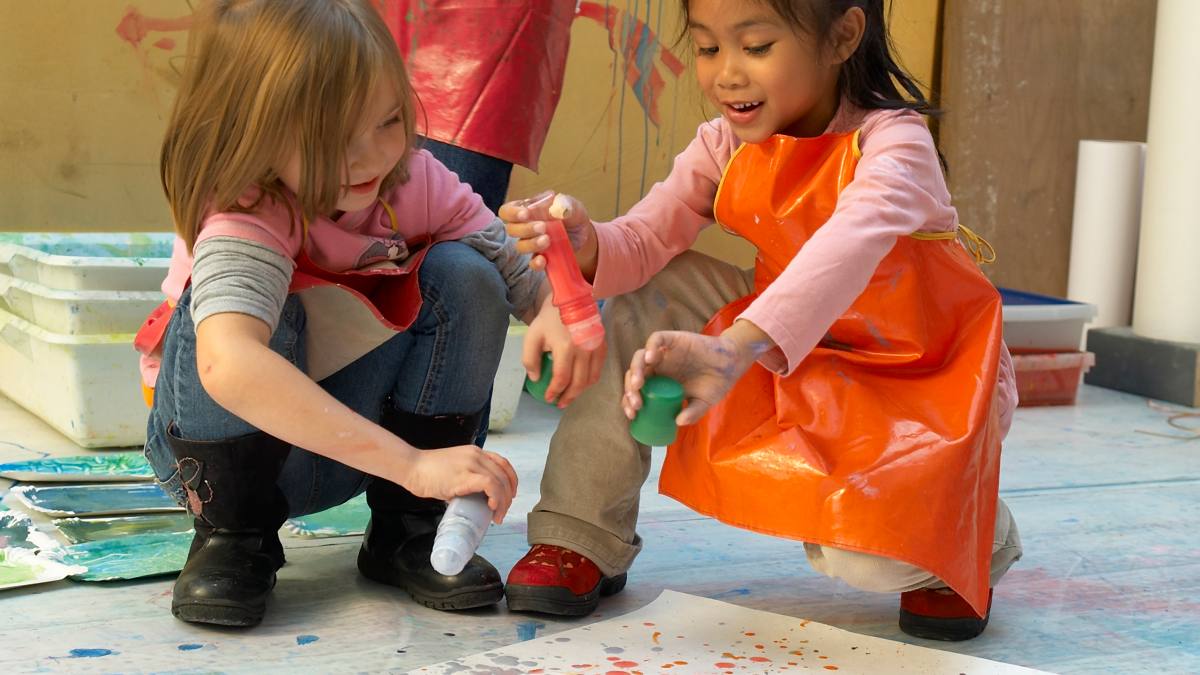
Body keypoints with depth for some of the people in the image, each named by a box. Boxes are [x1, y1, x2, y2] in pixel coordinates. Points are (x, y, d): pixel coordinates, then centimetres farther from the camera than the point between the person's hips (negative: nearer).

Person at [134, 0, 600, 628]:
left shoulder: (418, 183, -16)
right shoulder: (244, 223, -32)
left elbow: (526, 275, -13)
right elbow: (227, 363, -52)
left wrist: (559, 310, -41)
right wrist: (411, 464, -56)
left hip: (357, 450, 4)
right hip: (235, 448, -4)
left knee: (462, 274, -20)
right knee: (254, 313, -34)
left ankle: (406, 530, -6)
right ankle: (232, 535, -10)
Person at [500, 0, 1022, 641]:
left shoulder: (892, 142, -25)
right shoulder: (725, 146, -6)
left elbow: (850, 245, -46)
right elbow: (644, 244, -12)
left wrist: (734, 347, -62)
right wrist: (586, 244, -38)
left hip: (924, 380, -6)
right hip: (799, 357, 6)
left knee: (867, 558, -31)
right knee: (648, 297, -11)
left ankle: (975, 534, 8)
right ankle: (580, 540, -2)